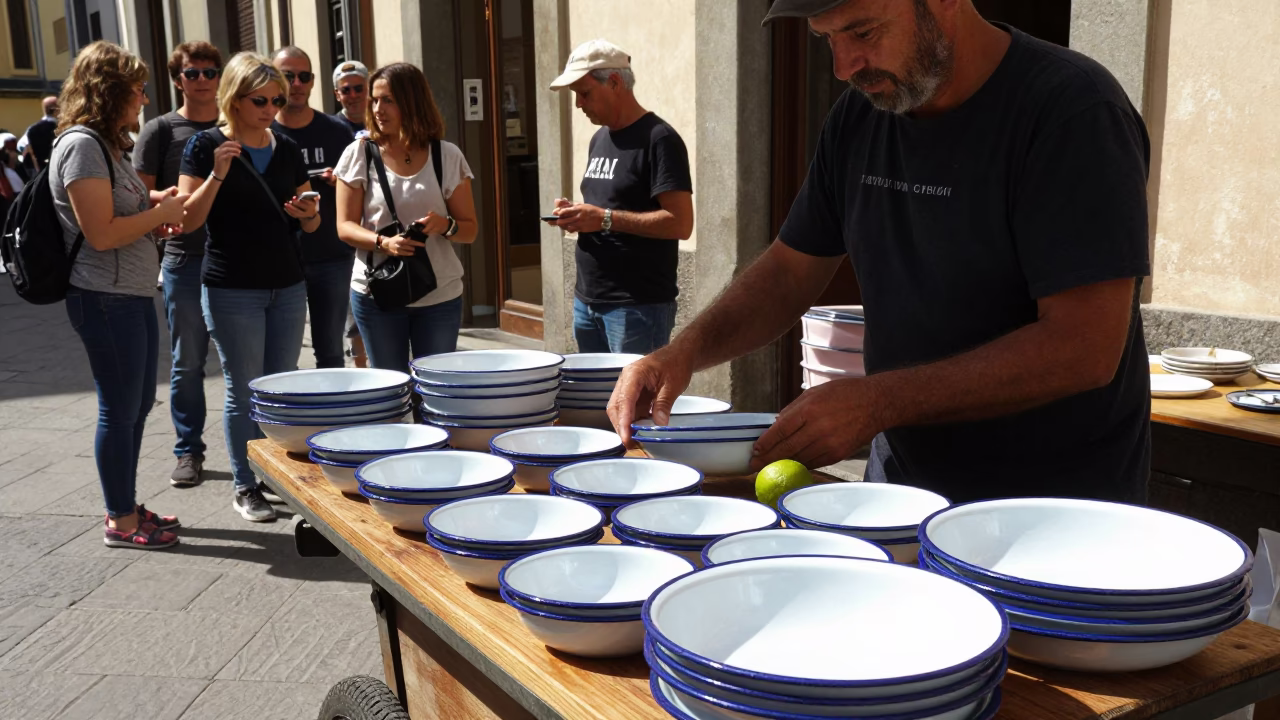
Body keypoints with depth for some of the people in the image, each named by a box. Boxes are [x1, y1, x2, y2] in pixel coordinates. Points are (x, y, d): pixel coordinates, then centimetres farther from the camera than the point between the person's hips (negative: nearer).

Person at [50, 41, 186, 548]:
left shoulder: (108, 144, 15)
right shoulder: (82, 146, -16)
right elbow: (101, 233, -22)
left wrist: (154, 204, 7)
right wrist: (160, 213, -11)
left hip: (134, 295, 10)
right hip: (106, 299, -10)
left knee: (138, 404, 16)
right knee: (120, 410, 0)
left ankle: (126, 507, 29)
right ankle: (120, 522, 13)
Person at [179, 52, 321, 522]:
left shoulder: (287, 149, 8)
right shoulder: (207, 145, -5)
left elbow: (309, 224, 14)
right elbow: (189, 218, -10)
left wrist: (309, 214, -9)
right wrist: (217, 174, -22)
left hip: (287, 287, 5)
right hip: (232, 291, -5)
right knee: (244, 391, 2)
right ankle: (246, 487, 14)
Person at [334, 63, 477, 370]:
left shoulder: (447, 156, 2)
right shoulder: (359, 154, 0)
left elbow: (469, 230, 5)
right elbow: (345, 226, -1)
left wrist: (444, 225, -17)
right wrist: (383, 242, -20)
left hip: (440, 297, 1)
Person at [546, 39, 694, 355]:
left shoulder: (658, 139, -11)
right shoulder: (599, 139, 16)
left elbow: (680, 223, -18)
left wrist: (604, 219, -20)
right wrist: (578, 215, 4)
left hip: (639, 305, -8)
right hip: (587, 301, 8)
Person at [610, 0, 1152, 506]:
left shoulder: (1073, 110, -20)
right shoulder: (860, 116, 1)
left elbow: (1085, 348, -25)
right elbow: (790, 272, 7)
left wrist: (878, 402, -30)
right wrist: (685, 351, -11)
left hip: (1056, 500, -5)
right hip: (900, 475, 6)